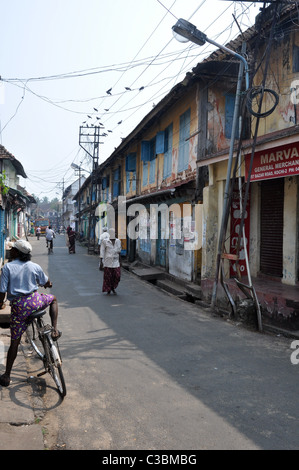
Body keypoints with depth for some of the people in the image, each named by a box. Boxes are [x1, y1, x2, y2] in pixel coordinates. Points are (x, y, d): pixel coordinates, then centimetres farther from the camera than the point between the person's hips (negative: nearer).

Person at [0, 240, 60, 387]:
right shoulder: (34, 266, 4)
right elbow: (48, 284, 16)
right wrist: (43, 283, 40)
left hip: (17, 306, 0)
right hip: (34, 301, 0)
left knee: (14, 342, 12)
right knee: (53, 298, 32)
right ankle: (54, 330, 16)